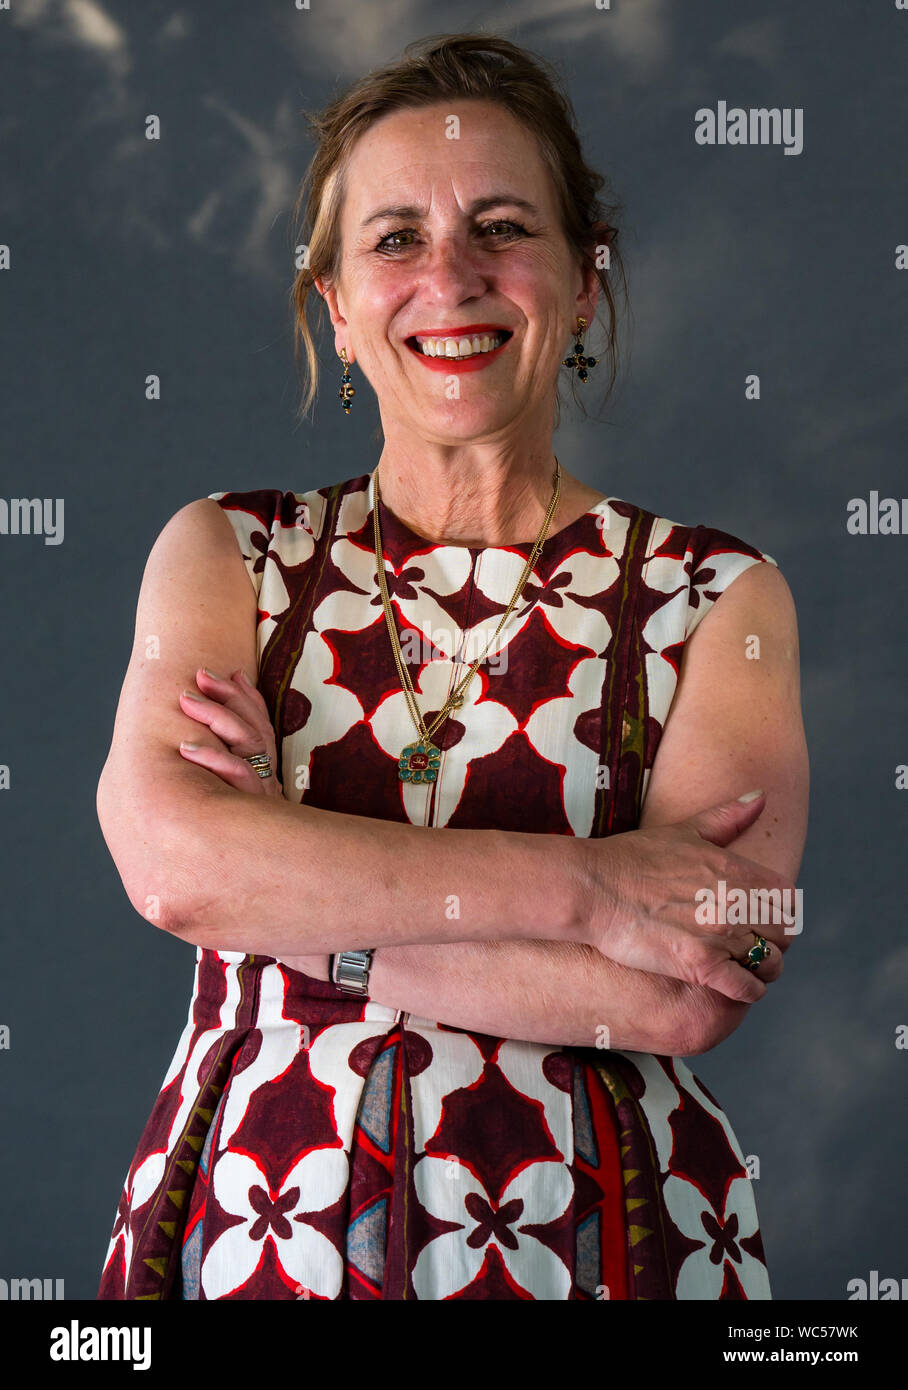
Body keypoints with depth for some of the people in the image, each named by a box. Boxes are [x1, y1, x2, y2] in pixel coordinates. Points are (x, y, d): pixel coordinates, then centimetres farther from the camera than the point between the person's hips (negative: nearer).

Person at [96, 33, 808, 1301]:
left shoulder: (719, 598, -3)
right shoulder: (226, 556, 2)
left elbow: (686, 997, -15)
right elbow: (170, 853, -16)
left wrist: (285, 883, -14)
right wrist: (581, 884, -19)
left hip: (589, 1240, -1)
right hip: (255, 1229, 1)